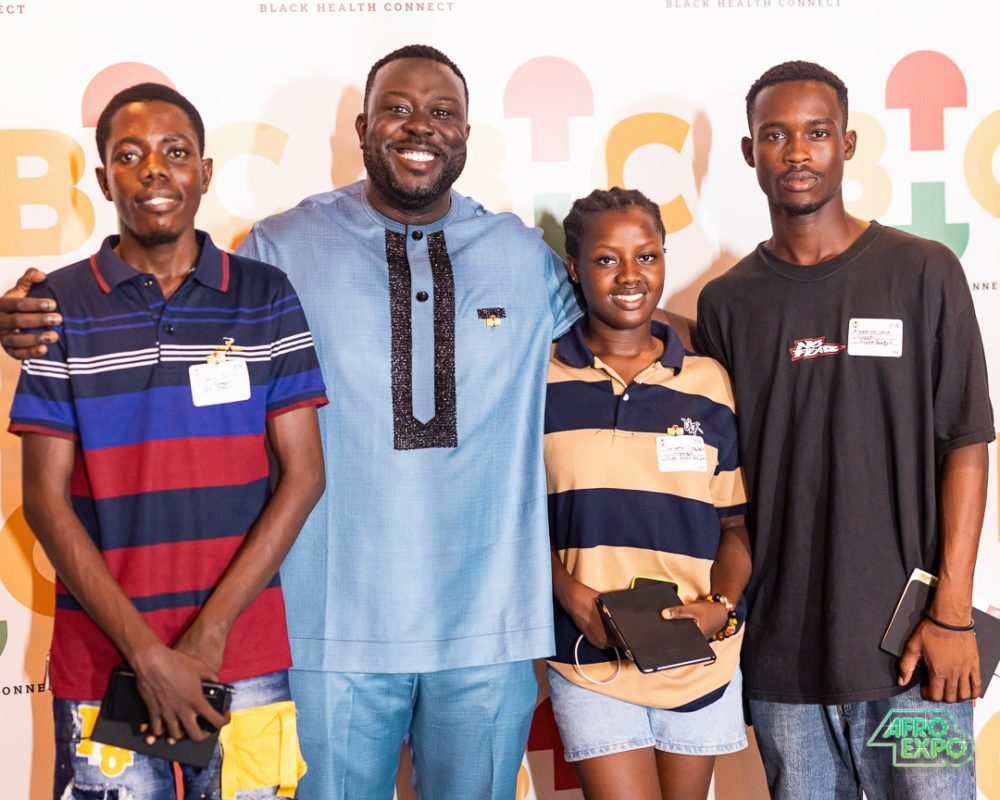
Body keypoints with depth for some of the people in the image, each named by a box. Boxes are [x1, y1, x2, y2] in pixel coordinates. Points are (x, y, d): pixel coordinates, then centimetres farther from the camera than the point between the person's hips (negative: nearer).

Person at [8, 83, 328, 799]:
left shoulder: (266, 297, 2)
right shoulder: (59, 306, 0)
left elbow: (303, 474, -1)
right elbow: (46, 498, -3)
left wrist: (210, 631, -10)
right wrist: (147, 651, -11)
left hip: (247, 659, 1)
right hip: (102, 664, 0)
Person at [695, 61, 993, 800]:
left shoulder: (922, 273, -1)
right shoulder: (728, 302, 6)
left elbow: (964, 445, -3)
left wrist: (953, 613, -8)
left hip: (909, 642, -2)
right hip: (782, 650, 2)